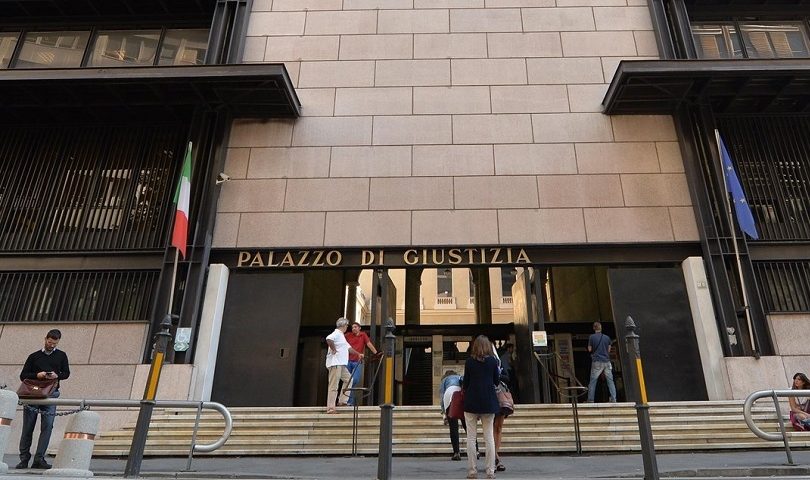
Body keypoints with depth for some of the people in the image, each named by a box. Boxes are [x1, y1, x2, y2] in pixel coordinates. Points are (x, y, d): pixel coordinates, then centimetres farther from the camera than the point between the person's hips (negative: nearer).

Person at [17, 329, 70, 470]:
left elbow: (66, 373, 11)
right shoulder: (34, 356, 11)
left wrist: (57, 375, -10)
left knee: (47, 426, -7)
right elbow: (23, 375, 8)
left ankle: (39, 458, -4)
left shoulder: (61, 356, 13)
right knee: (28, 427, 4)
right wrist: (37, 375, -11)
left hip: (51, 394, 0)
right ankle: (24, 458, 15)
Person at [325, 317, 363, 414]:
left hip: (341, 364, 10)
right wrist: (334, 349, -21)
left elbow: (348, 347, 30)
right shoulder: (336, 333, -10)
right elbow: (328, 339, -31)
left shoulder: (341, 335, 23)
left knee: (348, 379, 16)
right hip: (335, 363, -10)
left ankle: (343, 401, 17)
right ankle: (330, 408, -6)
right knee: (334, 385, -8)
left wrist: (358, 354, 32)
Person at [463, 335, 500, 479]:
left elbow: (465, 383, -1)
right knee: (489, 436, 8)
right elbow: (497, 381, 4)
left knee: (471, 437, 5)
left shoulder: (469, 361, -4)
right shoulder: (493, 360, -2)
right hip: (489, 402, 1)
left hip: (471, 402, -1)